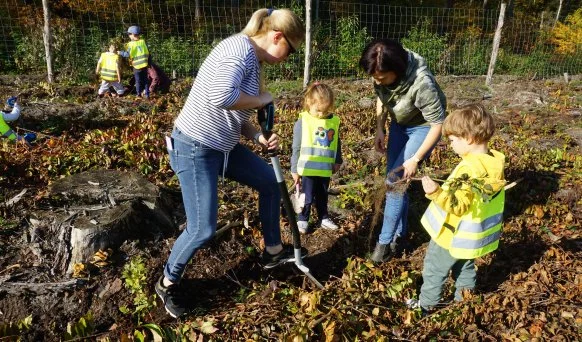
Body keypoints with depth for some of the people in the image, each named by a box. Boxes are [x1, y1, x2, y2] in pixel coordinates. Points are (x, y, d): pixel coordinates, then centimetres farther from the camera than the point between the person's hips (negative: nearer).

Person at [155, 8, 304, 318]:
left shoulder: (253, 62, 11)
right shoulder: (240, 48, -19)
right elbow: (221, 96, -37)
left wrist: (259, 137, -1)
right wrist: (260, 100, -19)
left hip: (222, 145, 10)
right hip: (195, 149, -10)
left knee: (270, 181, 18)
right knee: (203, 230, -4)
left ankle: (272, 251, 34)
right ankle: (168, 283, 24)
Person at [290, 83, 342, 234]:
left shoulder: (334, 121, 0)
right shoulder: (303, 122, -10)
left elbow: (336, 144, 12)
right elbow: (296, 148, -6)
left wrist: (337, 161, 12)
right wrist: (295, 169, -4)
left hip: (325, 169, 4)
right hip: (308, 169, -4)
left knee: (323, 196, 20)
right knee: (307, 197, 7)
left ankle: (323, 218, 36)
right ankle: (302, 219, 24)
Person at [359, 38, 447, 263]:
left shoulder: (421, 83, -38)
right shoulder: (382, 75, -20)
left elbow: (438, 123, -27)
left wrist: (415, 159, -25)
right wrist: (379, 130, -6)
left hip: (423, 126, -6)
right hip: (400, 124, 6)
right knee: (393, 179, 8)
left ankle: (385, 241, 4)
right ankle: (399, 235, 25)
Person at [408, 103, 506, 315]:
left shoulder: (469, 169, -33)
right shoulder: (495, 162, -5)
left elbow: (458, 205, -35)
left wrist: (436, 193, -47)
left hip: (452, 236, -8)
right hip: (472, 237, 8)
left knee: (434, 270, 12)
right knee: (465, 268, 27)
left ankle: (427, 305, 28)